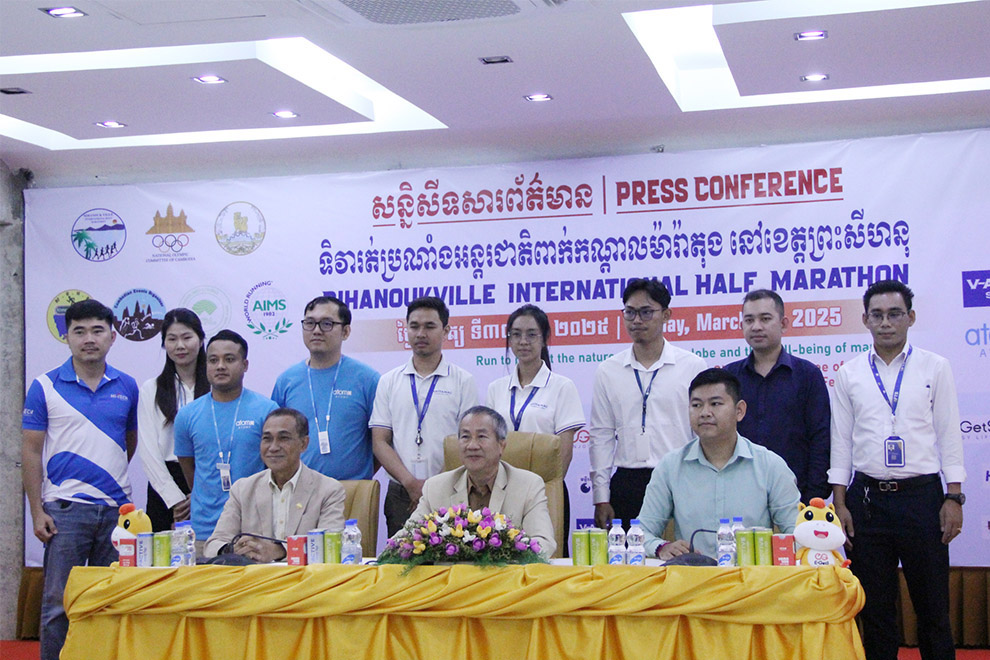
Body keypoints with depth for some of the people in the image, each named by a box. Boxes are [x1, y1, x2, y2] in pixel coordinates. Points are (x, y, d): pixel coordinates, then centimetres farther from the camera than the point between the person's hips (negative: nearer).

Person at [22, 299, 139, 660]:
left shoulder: (126, 386, 8)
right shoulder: (45, 386, -1)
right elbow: (31, 451, -1)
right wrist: (37, 511, -7)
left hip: (117, 507, 3)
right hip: (65, 508, -3)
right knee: (58, 603, 0)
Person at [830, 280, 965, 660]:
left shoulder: (935, 368, 3)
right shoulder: (849, 374, 6)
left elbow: (949, 436, 2)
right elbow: (841, 442, 7)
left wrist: (954, 497, -5)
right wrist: (840, 503, 1)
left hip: (922, 495, -1)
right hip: (867, 497, 1)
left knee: (932, 603, 3)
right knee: (874, 604, 7)